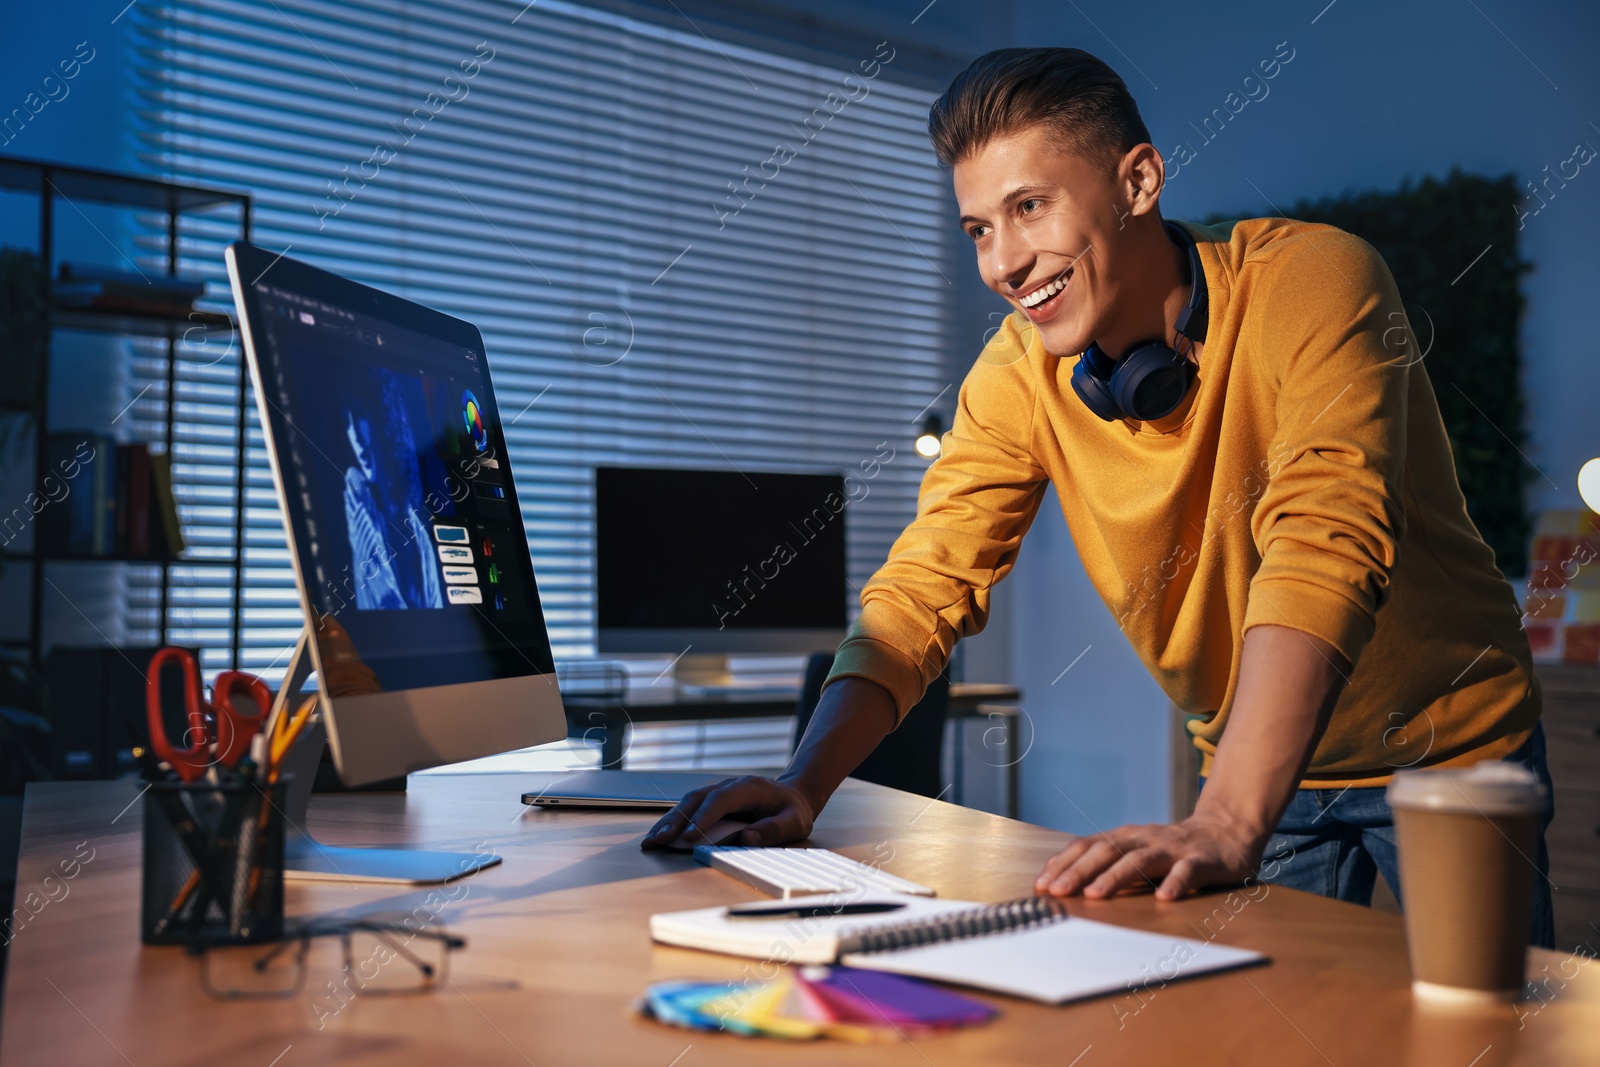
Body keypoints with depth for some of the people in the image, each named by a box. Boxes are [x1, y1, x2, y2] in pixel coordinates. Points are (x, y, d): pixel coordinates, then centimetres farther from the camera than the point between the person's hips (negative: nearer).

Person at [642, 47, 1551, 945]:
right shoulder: (1019, 376, -12)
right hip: (1257, 766, 3)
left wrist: (1227, 826, -49)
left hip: (1448, 752, -3)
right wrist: (802, 788, -28)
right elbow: (926, 588, -12)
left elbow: (1325, 551, -38)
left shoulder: (1312, 282, -26)